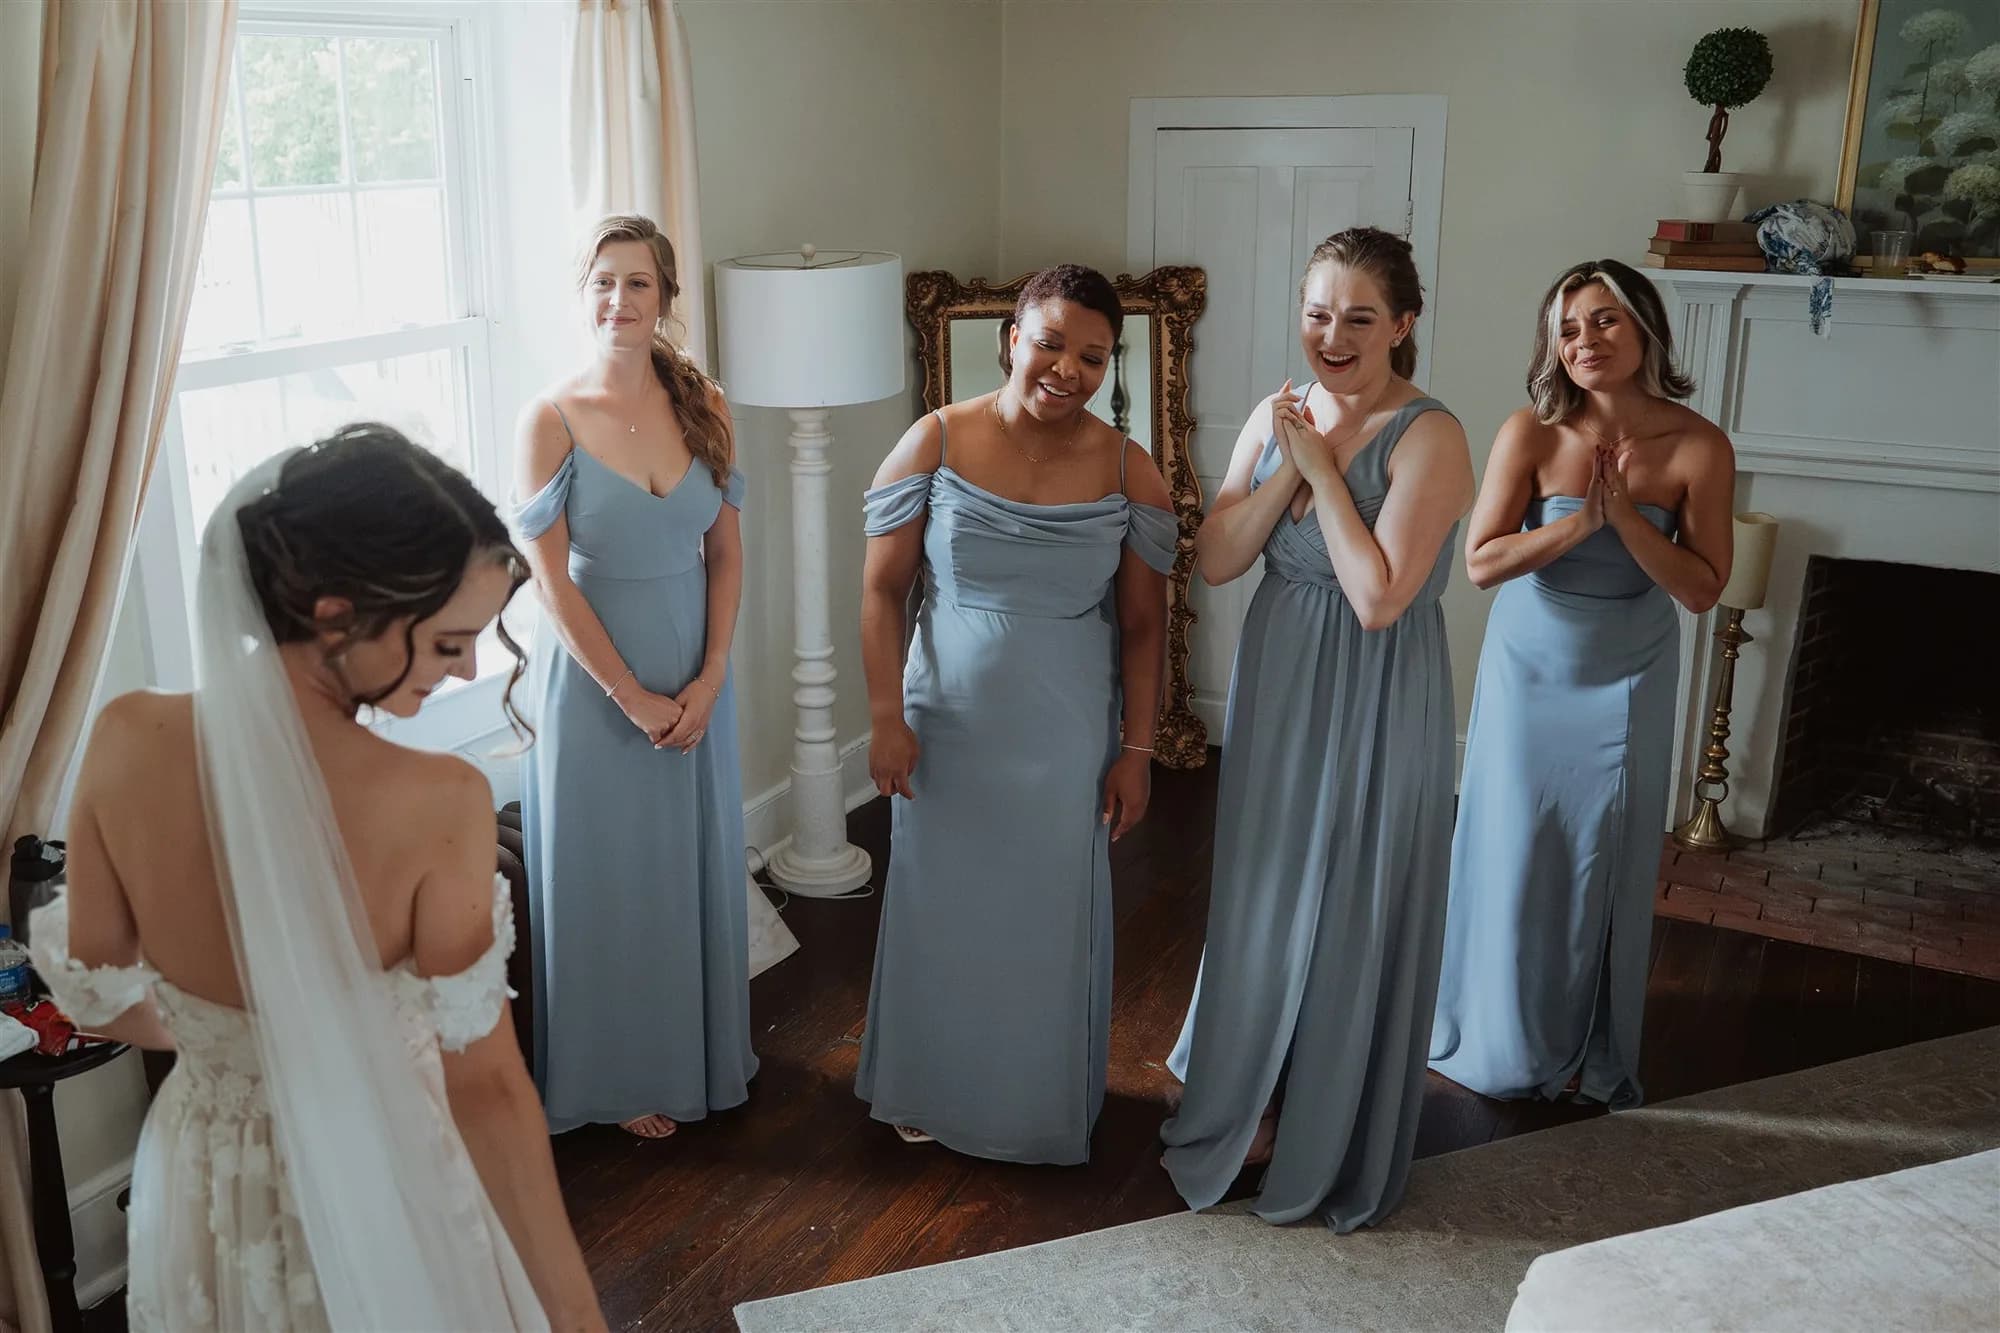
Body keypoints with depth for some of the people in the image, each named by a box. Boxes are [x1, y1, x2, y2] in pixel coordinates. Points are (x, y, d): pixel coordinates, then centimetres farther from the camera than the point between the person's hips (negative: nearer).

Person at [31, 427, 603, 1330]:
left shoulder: (126, 742, -17)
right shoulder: (437, 805, -30)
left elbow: (97, 995, -3)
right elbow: (486, 1085, -26)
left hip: (205, 1194, 4)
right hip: (381, 1201, -4)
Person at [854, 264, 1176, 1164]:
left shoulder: (1129, 473, -7)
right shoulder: (934, 443, -10)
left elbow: (1143, 624, -1)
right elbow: (882, 589, -6)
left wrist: (1136, 749, -3)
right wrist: (887, 718, -10)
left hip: (1067, 742, 1)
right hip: (948, 730, 0)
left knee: (1050, 920, 13)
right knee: (942, 910, 15)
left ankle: (1044, 1104, 36)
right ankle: (933, 1090, 39)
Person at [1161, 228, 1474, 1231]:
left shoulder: (1428, 437, -17)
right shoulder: (1277, 417, 2)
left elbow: (1379, 596, -25)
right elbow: (1215, 559, -3)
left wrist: (1321, 467, -20)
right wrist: (1287, 468, -15)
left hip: (1374, 706, -6)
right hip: (1276, 690, 6)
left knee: (1350, 917, 7)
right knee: (1260, 901, 19)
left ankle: (1333, 1149, 28)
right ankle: (1252, 1104, 41)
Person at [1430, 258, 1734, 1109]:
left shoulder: (1698, 447, -14)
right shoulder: (1532, 434, -16)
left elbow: (1701, 592, -13)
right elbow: (1480, 563, -16)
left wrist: (1625, 516, -25)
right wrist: (1578, 521, -27)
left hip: (1626, 681, 0)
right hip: (1530, 671, 0)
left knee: (1604, 866, 10)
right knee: (1514, 854, 8)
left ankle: (1588, 1052, 29)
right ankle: (1502, 1041, 29)